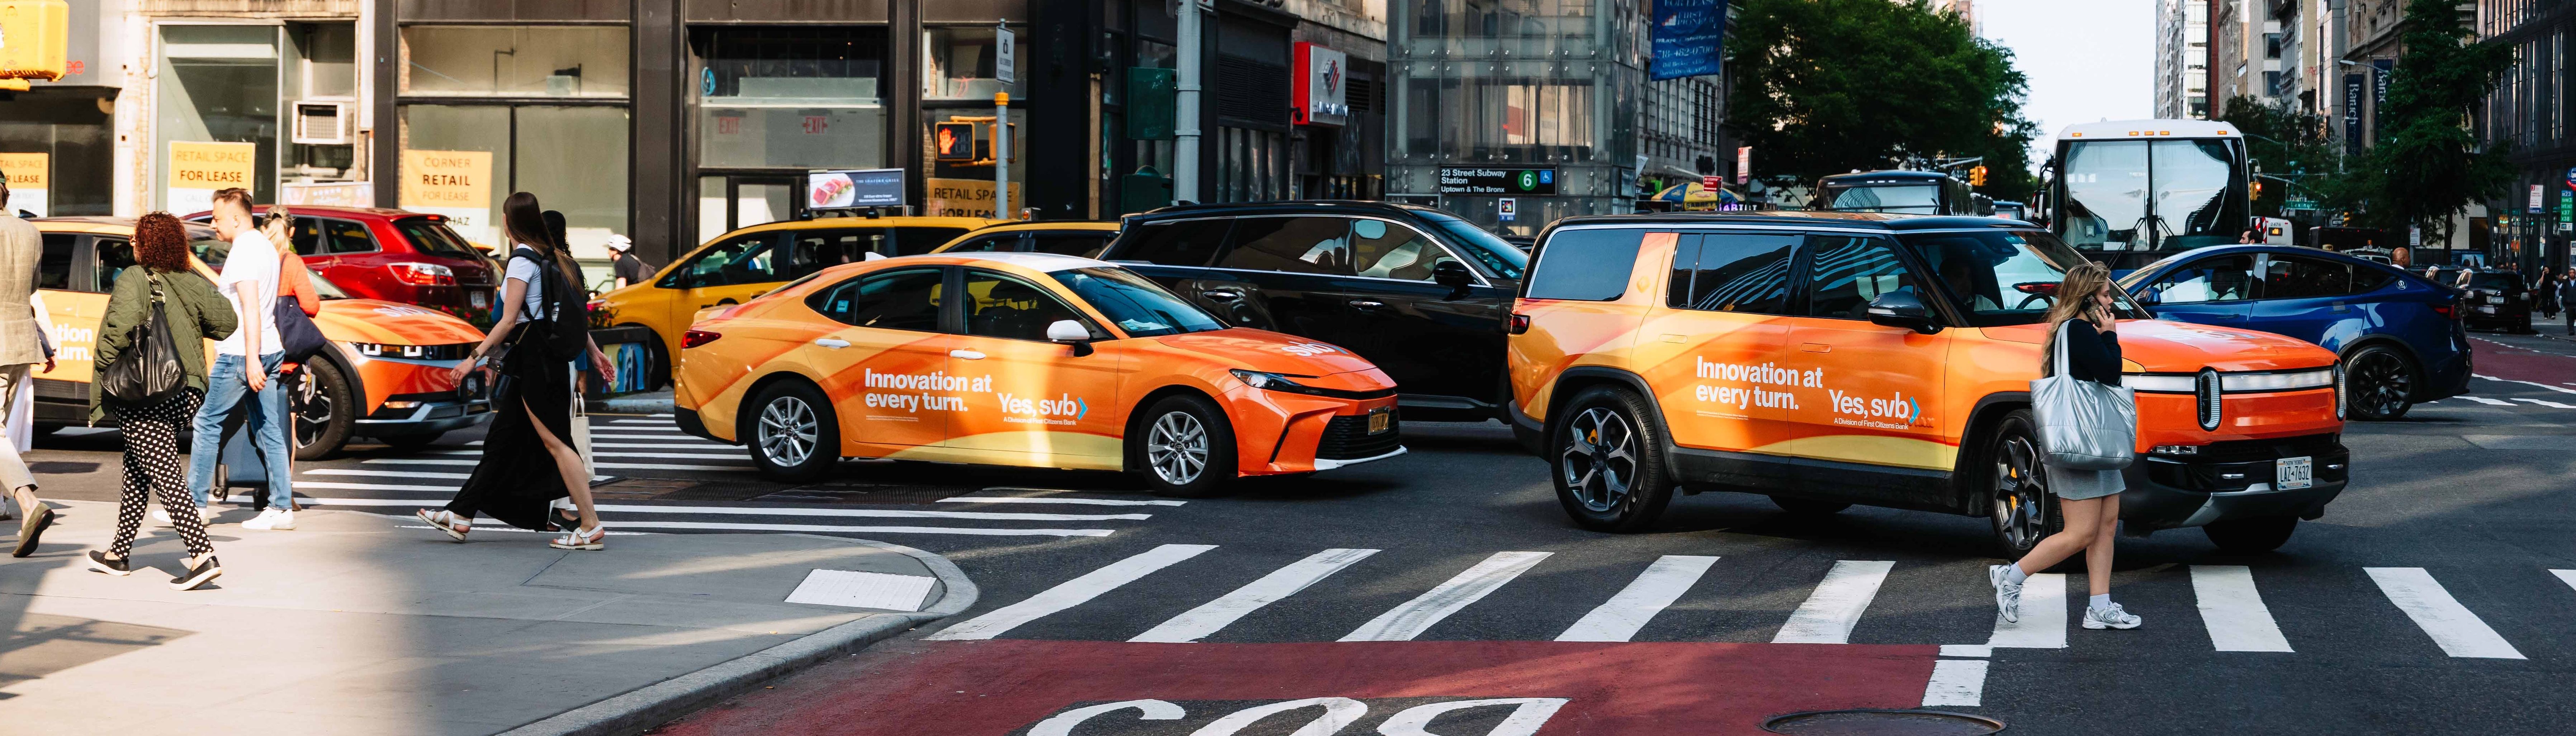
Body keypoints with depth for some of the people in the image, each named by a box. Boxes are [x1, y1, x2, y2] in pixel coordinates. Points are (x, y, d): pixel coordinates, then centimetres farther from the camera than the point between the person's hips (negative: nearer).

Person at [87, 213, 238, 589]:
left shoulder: (134, 279, -12)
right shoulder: (191, 283, 4)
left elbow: (123, 322, -27)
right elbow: (226, 321, 4)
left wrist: (104, 362, -13)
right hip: (183, 393, 7)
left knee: (165, 479, -9)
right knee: (137, 474, 21)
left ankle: (203, 555, -21)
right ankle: (119, 554, 31)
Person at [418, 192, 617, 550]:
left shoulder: (523, 260, -13)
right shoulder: (549, 256, 14)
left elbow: (509, 320, -17)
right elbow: (573, 313, 17)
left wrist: (475, 357, -15)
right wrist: (594, 353, 21)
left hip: (535, 359, -10)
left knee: (555, 441, -8)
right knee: (502, 440, 12)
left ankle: (591, 527, -9)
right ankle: (460, 516, 17)